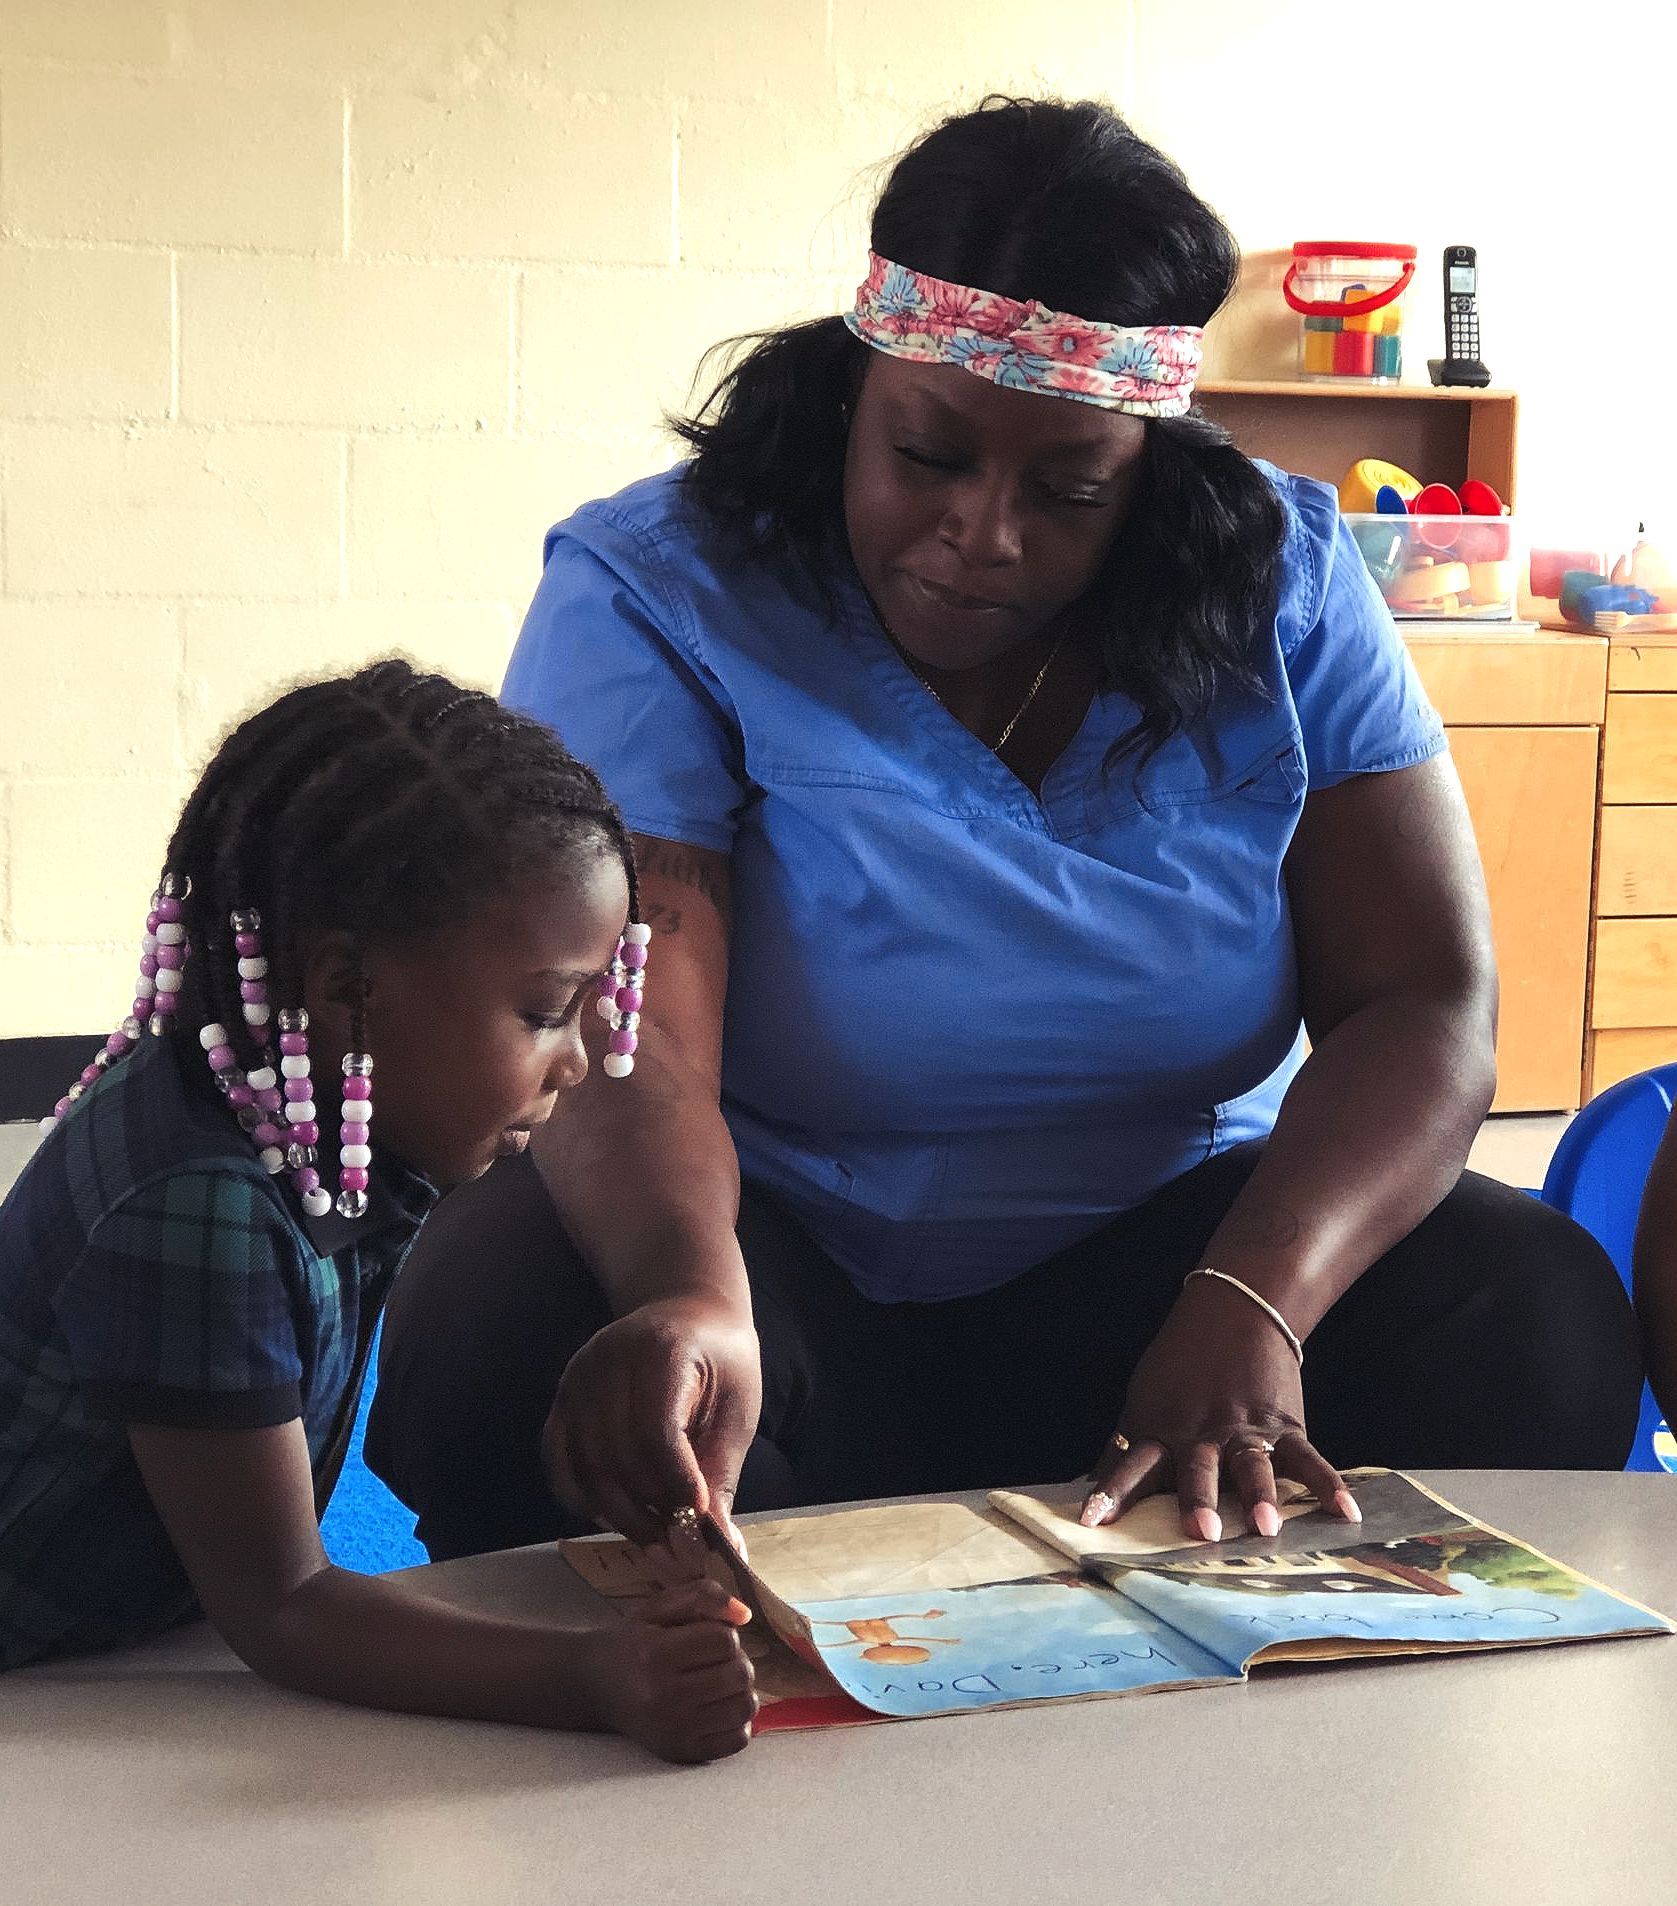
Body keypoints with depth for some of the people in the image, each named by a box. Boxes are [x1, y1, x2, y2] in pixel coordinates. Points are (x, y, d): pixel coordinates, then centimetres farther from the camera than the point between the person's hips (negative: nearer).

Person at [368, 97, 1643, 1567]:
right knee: (505, 1326, -34)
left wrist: (1251, 1308, -30)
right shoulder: (655, 599, -14)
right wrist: (690, 1298, -49)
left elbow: (1425, 1005, -10)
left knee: (1539, 1315, -24)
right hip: (777, 1254, -2)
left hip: (1164, 1249, 3)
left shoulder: (1283, 586, -4)